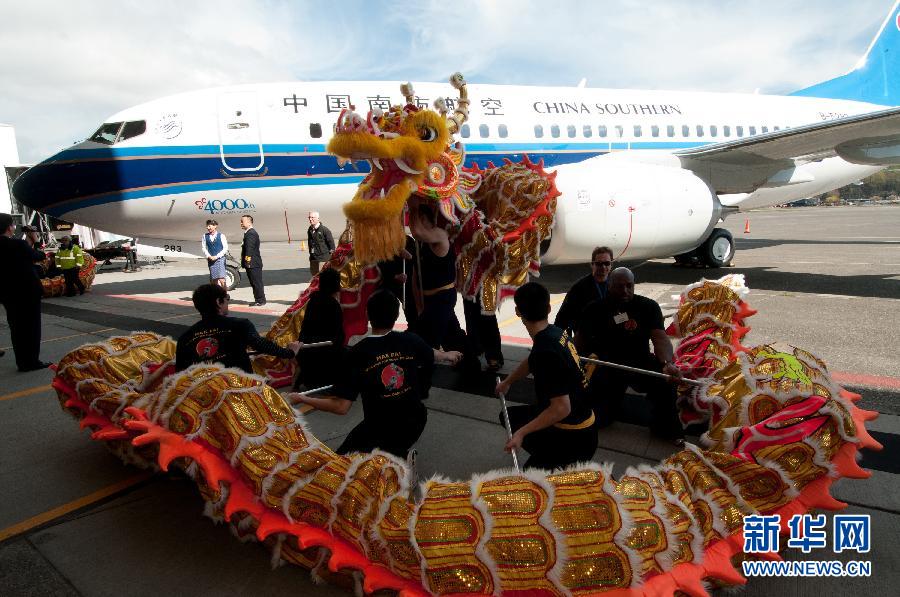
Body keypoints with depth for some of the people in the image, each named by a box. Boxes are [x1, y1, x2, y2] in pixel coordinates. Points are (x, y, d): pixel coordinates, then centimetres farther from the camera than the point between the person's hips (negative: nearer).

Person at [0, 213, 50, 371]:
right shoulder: (18, 244, -18)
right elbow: (40, 256, -4)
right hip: (28, 292, -6)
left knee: (16, 328, 13)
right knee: (31, 327, 3)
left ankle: (22, 362, 19)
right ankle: (32, 361, 7)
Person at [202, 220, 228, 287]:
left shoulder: (221, 236, -2)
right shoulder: (205, 236, 8)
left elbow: (225, 248, -4)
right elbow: (204, 248, 10)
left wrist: (216, 256, -11)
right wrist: (209, 256, -7)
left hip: (220, 259, -4)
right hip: (211, 260, 4)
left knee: (221, 280, -13)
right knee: (214, 280, 6)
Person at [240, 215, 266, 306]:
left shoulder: (251, 234, -16)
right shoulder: (249, 233, 17)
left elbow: (249, 249, -21)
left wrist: (247, 261, -20)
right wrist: (244, 261, 20)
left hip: (253, 264, -10)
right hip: (252, 264, 10)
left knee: (257, 282, -4)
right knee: (254, 283, 14)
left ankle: (260, 300, 1)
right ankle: (258, 300, 20)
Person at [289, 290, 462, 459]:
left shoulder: (357, 354, -20)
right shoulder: (410, 341, -10)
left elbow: (341, 407, -20)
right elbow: (433, 355, 14)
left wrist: (301, 398, -7)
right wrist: (448, 355, 37)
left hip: (379, 430, -3)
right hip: (414, 424, 3)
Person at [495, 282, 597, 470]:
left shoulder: (546, 351, -31)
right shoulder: (556, 332, -2)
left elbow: (562, 408, -30)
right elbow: (532, 361, 20)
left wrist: (522, 432, -26)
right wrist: (507, 382, 35)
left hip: (574, 437, -9)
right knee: (509, 417, 22)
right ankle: (548, 458, 24)